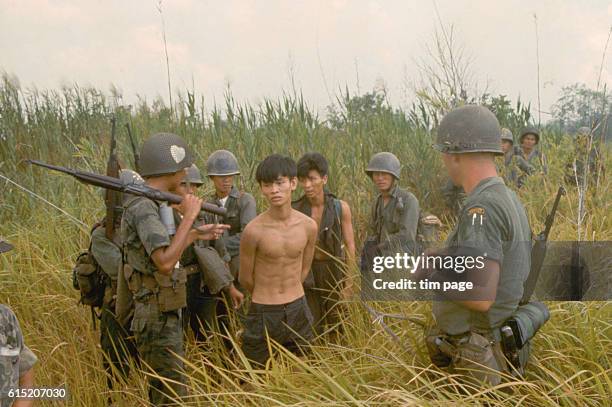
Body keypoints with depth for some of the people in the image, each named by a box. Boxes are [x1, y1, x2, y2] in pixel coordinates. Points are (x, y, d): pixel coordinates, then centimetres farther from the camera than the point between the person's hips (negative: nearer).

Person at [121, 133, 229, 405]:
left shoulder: (152, 203, 9)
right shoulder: (143, 207, -21)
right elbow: (165, 263, -30)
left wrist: (196, 234, 20)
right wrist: (188, 217, -25)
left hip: (166, 313, 10)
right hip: (158, 318, -10)